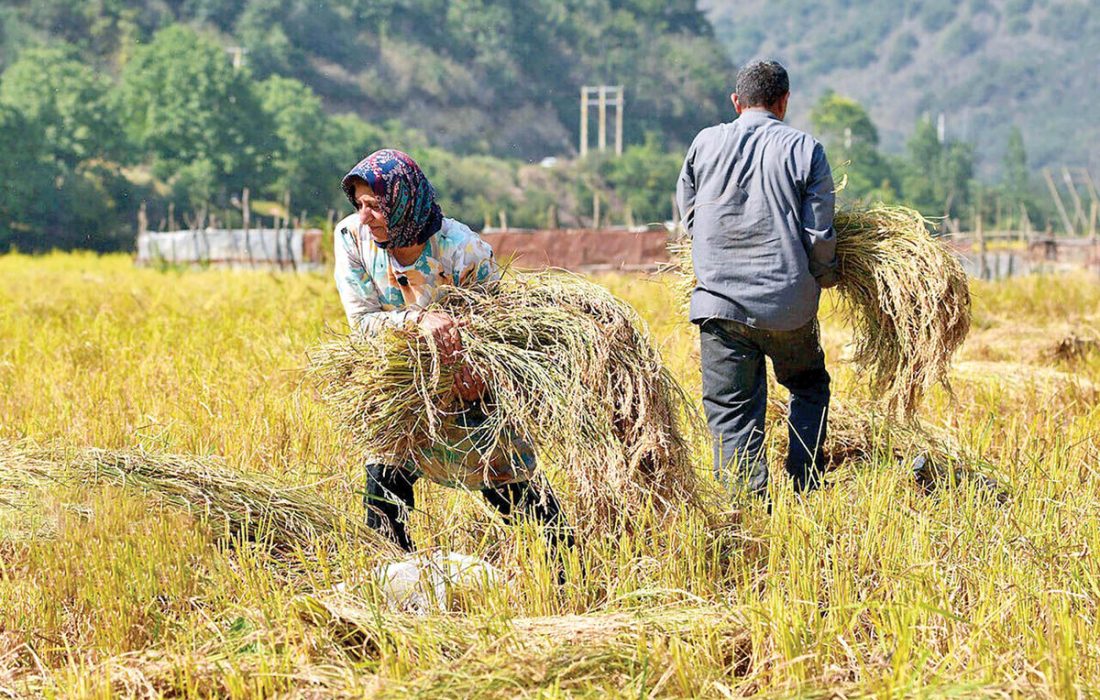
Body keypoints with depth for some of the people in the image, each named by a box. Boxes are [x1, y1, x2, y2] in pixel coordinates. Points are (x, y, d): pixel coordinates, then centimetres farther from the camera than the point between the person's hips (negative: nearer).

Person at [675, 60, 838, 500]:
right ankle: (805, 492, 18)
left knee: (731, 409, 6)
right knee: (809, 387, 22)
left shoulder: (706, 143, 4)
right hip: (789, 303, -1)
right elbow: (818, 234, -3)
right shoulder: (804, 149, -2)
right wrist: (826, 276, 17)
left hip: (719, 299, 1)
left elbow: (688, 216, 15)